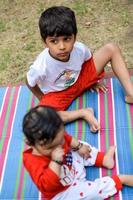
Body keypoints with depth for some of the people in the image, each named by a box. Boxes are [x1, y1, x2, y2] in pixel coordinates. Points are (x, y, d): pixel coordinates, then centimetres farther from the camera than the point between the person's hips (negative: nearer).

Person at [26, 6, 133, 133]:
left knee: (111, 49, -10)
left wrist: (92, 81, 6)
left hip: (80, 80, 3)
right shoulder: (40, 67, -35)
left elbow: (89, 59, 1)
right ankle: (83, 113, -16)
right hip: (57, 94, -3)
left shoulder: (79, 49, -26)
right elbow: (30, 83, -12)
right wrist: (43, 100, -4)